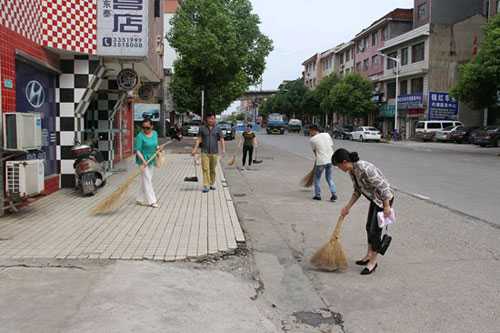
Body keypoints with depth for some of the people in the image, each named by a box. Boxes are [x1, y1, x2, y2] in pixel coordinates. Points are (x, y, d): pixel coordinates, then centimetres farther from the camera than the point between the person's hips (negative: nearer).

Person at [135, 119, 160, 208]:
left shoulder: (155, 133, 4)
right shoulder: (140, 136, -16)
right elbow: (138, 150, -17)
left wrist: (157, 148, -4)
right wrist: (143, 161, -27)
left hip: (151, 160, 7)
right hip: (143, 160, -7)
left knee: (148, 179, 12)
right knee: (147, 180, -4)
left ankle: (141, 199, 24)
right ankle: (151, 200, 1)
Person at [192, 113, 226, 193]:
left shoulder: (217, 129, 4)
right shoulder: (202, 128, 5)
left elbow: (221, 140, 0)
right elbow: (199, 139, 6)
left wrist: (223, 150, -13)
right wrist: (195, 149, -2)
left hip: (214, 152, 1)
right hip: (204, 152, -1)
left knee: (212, 169, 10)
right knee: (205, 169, -9)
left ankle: (212, 184, 25)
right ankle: (206, 186, -12)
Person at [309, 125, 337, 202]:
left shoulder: (313, 139, -6)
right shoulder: (327, 134, 7)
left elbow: (314, 151, 2)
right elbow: (331, 146, 9)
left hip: (320, 161, -5)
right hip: (330, 159, 5)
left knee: (317, 178, 13)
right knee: (329, 178, 16)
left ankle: (317, 195, 17)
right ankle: (334, 194, 7)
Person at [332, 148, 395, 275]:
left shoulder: (364, 169, -31)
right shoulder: (351, 171, -2)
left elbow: (382, 186, -27)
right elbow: (357, 191, 10)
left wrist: (387, 206, -22)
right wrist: (347, 207, 7)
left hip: (385, 198, -9)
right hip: (375, 198, 9)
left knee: (375, 230, -5)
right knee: (369, 227, 16)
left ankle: (373, 261, 8)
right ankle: (369, 255, 32)